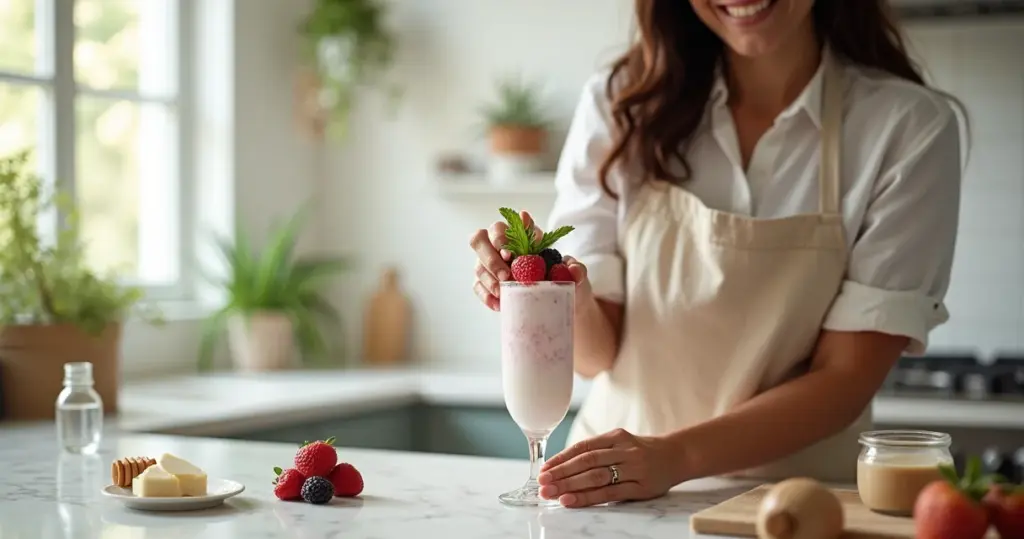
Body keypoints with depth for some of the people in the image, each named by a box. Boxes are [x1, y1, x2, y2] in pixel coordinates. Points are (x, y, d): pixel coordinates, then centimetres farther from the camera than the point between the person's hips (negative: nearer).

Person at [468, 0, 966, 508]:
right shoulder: (617, 103, -1)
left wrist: (678, 456, -22)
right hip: (613, 491, 2)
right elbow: (598, 352, 0)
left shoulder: (910, 128, -6)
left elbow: (846, 378, -9)